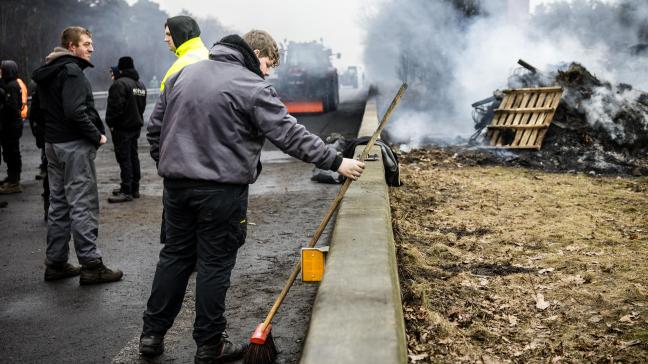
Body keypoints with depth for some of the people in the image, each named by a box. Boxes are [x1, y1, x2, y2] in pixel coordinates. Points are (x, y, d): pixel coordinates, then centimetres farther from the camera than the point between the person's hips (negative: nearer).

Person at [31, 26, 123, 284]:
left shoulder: (47, 72, 16)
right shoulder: (71, 70, -14)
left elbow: (41, 108, 19)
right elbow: (75, 111, -24)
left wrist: (51, 133, 15)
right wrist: (97, 136, -14)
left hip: (52, 144, 10)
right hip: (74, 146, -10)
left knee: (58, 204, 13)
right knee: (83, 205, -6)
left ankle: (55, 263, 18)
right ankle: (91, 265, -3)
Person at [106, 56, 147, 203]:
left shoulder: (120, 83, -16)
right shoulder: (141, 84, 14)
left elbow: (115, 107, -21)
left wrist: (111, 123, -10)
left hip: (122, 127, -9)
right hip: (136, 125, 9)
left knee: (124, 158, -7)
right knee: (133, 156, 15)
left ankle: (126, 191, -7)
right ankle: (134, 188, 21)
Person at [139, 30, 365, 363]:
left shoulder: (184, 74, 12)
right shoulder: (252, 87, -10)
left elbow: (155, 126, 16)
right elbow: (290, 135, -13)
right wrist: (335, 162, -8)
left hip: (176, 184, 6)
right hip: (222, 189, -6)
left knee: (175, 256, 17)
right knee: (215, 264, 4)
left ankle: (152, 334, 23)